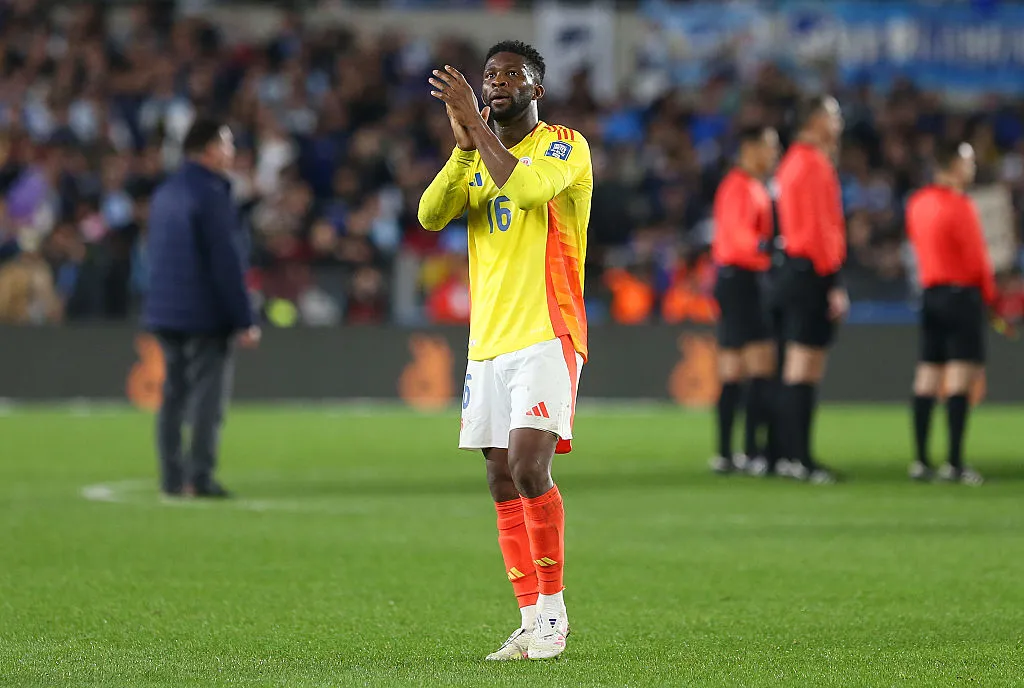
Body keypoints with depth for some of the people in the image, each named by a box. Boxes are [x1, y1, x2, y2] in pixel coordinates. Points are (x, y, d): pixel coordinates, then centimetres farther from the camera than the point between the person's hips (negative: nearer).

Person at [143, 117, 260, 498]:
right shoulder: (210, 194, -15)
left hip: (166, 310, 8)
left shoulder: (165, 193, 12)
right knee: (207, 397, -4)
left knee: (173, 395, 11)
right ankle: (200, 477, -6)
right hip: (206, 315, -8)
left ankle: (172, 478, 12)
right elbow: (226, 263, -18)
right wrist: (244, 320, -16)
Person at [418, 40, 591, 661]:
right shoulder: (478, 158, 17)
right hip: (488, 342, 7)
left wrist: (476, 124, -18)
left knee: (528, 468, -18)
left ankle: (553, 609, -6)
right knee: (504, 486, 4)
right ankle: (533, 622, 8)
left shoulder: (565, 146, -3)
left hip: (547, 336, -7)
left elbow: (528, 188, -24)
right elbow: (431, 215, 1)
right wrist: (464, 144, -10)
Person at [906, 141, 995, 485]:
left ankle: (921, 461, 8)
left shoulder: (918, 203, 10)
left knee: (928, 377, 8)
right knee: (961, 377, -9)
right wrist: (990, 298, -1)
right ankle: (955, 463, -14)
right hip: (962, 295, -8)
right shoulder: (959, 205, -13)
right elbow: (976, 259, -12)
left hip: (930, 291, 8)